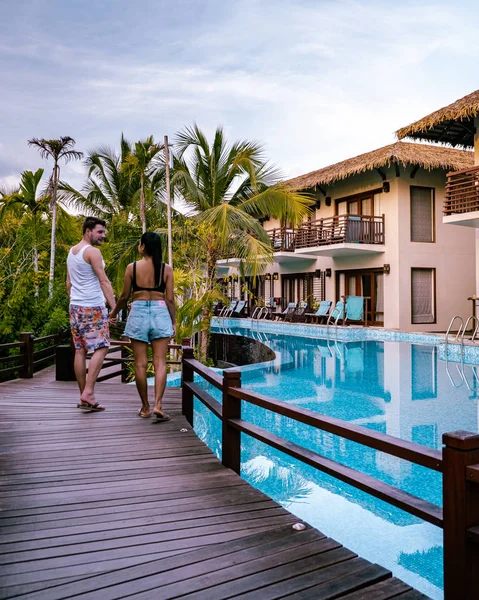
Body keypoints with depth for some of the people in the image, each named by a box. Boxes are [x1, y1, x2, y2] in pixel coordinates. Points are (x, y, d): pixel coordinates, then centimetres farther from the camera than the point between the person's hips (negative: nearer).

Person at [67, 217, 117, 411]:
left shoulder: (71, 251, 15)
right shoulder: (92, 252, -11)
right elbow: (104, 282, -16)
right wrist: (114, 307, -18)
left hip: (75, 307, 8)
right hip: (92, 307, -8)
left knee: (80, 350, 8)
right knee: (100, 348, -4)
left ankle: (83, 396, 11)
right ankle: (88, 392, -12)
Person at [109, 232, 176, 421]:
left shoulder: (132, 267, -1)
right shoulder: (166, 269, 0)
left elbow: (124, 296, 3)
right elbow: (170, 299, 0)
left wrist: (114, 312, 21)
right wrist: (173, 322, 9)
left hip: (138, 312, 0)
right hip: (160, 313, 0)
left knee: (140, 363, 6)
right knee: (160, 362, 1)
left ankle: (145, 407, 14)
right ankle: (157, 405, -10)